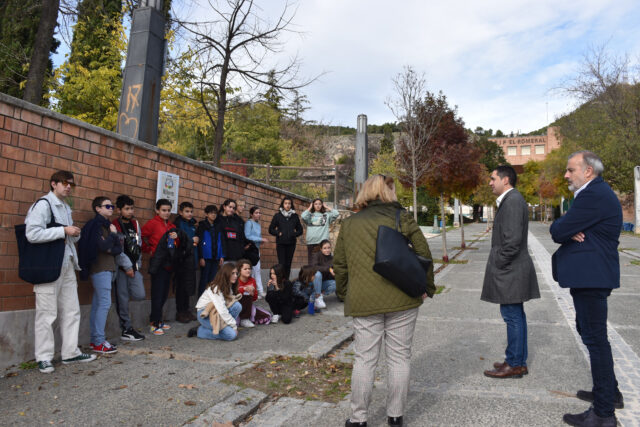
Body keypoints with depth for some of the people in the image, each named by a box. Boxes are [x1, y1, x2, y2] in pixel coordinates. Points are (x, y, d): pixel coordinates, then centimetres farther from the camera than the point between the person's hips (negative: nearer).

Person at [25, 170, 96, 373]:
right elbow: (32, 234, -19)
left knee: (71, 310, 11)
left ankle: (70, 352, 21)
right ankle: (44, 358, 12)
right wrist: (63, 230, -18)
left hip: (67, 264, 8)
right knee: (47, 313, 0)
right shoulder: (43, 204, -8)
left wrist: (75, 234, 1)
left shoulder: (66, 208, 16)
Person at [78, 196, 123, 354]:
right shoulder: (95, 224, -7)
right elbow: (103, 246, -18)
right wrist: (113, 234, -5)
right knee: (105, 303, -9)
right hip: (100, 269, -8)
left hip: (108, 268, 8)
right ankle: (99, 342, -4)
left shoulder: (108, 225, 18)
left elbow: (119, 248, 14)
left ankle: (95, 340, 17)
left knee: (98, 304, 11)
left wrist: (111, 249, -5)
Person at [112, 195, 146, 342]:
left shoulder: (135, 224, 13)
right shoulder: (114, 226, -6)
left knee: (139, 295, -6)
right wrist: (126, 267, -10)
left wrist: (137, 264, 9)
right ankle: (127, 329, 11)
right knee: (122, 298, 0)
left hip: (134, 267, 5)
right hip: (120, 268, -5)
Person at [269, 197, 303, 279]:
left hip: (291, 243, 2)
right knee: (282, 263, -8)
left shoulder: (295, 216, 10)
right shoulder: (278, 215, 5)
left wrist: (294, 234, -3)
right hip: (281, 243, -2)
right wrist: (278, 233, -8)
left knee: (288, 264, 3)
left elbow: (300, 230, 15)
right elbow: (271, 229, 7)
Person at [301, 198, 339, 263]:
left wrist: (326, 207, 10)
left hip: (323, 241, 0)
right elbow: (303, 216, -9)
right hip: (311, 242, 1)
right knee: (311, 262, 4)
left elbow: (336, 213, -1)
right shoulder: (310, 215, 11)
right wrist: (310, 207, 7)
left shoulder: (326, 215, 13)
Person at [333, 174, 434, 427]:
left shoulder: (349, 224, 8)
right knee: (399, 357, 12)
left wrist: (344, 294, 20)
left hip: (364, 301, 2)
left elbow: (339, 264, 9)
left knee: (364, 359, 10)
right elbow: (423, 252, -1)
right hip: (401, 299, -1)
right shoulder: (400, 217, 1)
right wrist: (427, 287, 10)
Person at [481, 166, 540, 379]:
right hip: (512, 270, 10)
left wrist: (498, 263, -14)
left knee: (512, 316, -2)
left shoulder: (512, 201, -16)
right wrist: (497, 263, 15)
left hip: (510, 271, -10)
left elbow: (513, 239, -23)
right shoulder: (511, 199, 16)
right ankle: (519, 361, 26)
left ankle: (514, 365, 9)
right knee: (516, 315, 15)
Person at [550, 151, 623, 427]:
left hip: (591, 277, -11)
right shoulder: (594, 193, 16)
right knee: (589, 332, 21)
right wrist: (570, 232, -9)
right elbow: (560, 232, 12)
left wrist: (562, 228, -1)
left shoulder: (595, 195, -19)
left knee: (595, 339, -3)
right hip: (589, 276, 11)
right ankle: (609, 392, 37)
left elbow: (558, 231, -22)